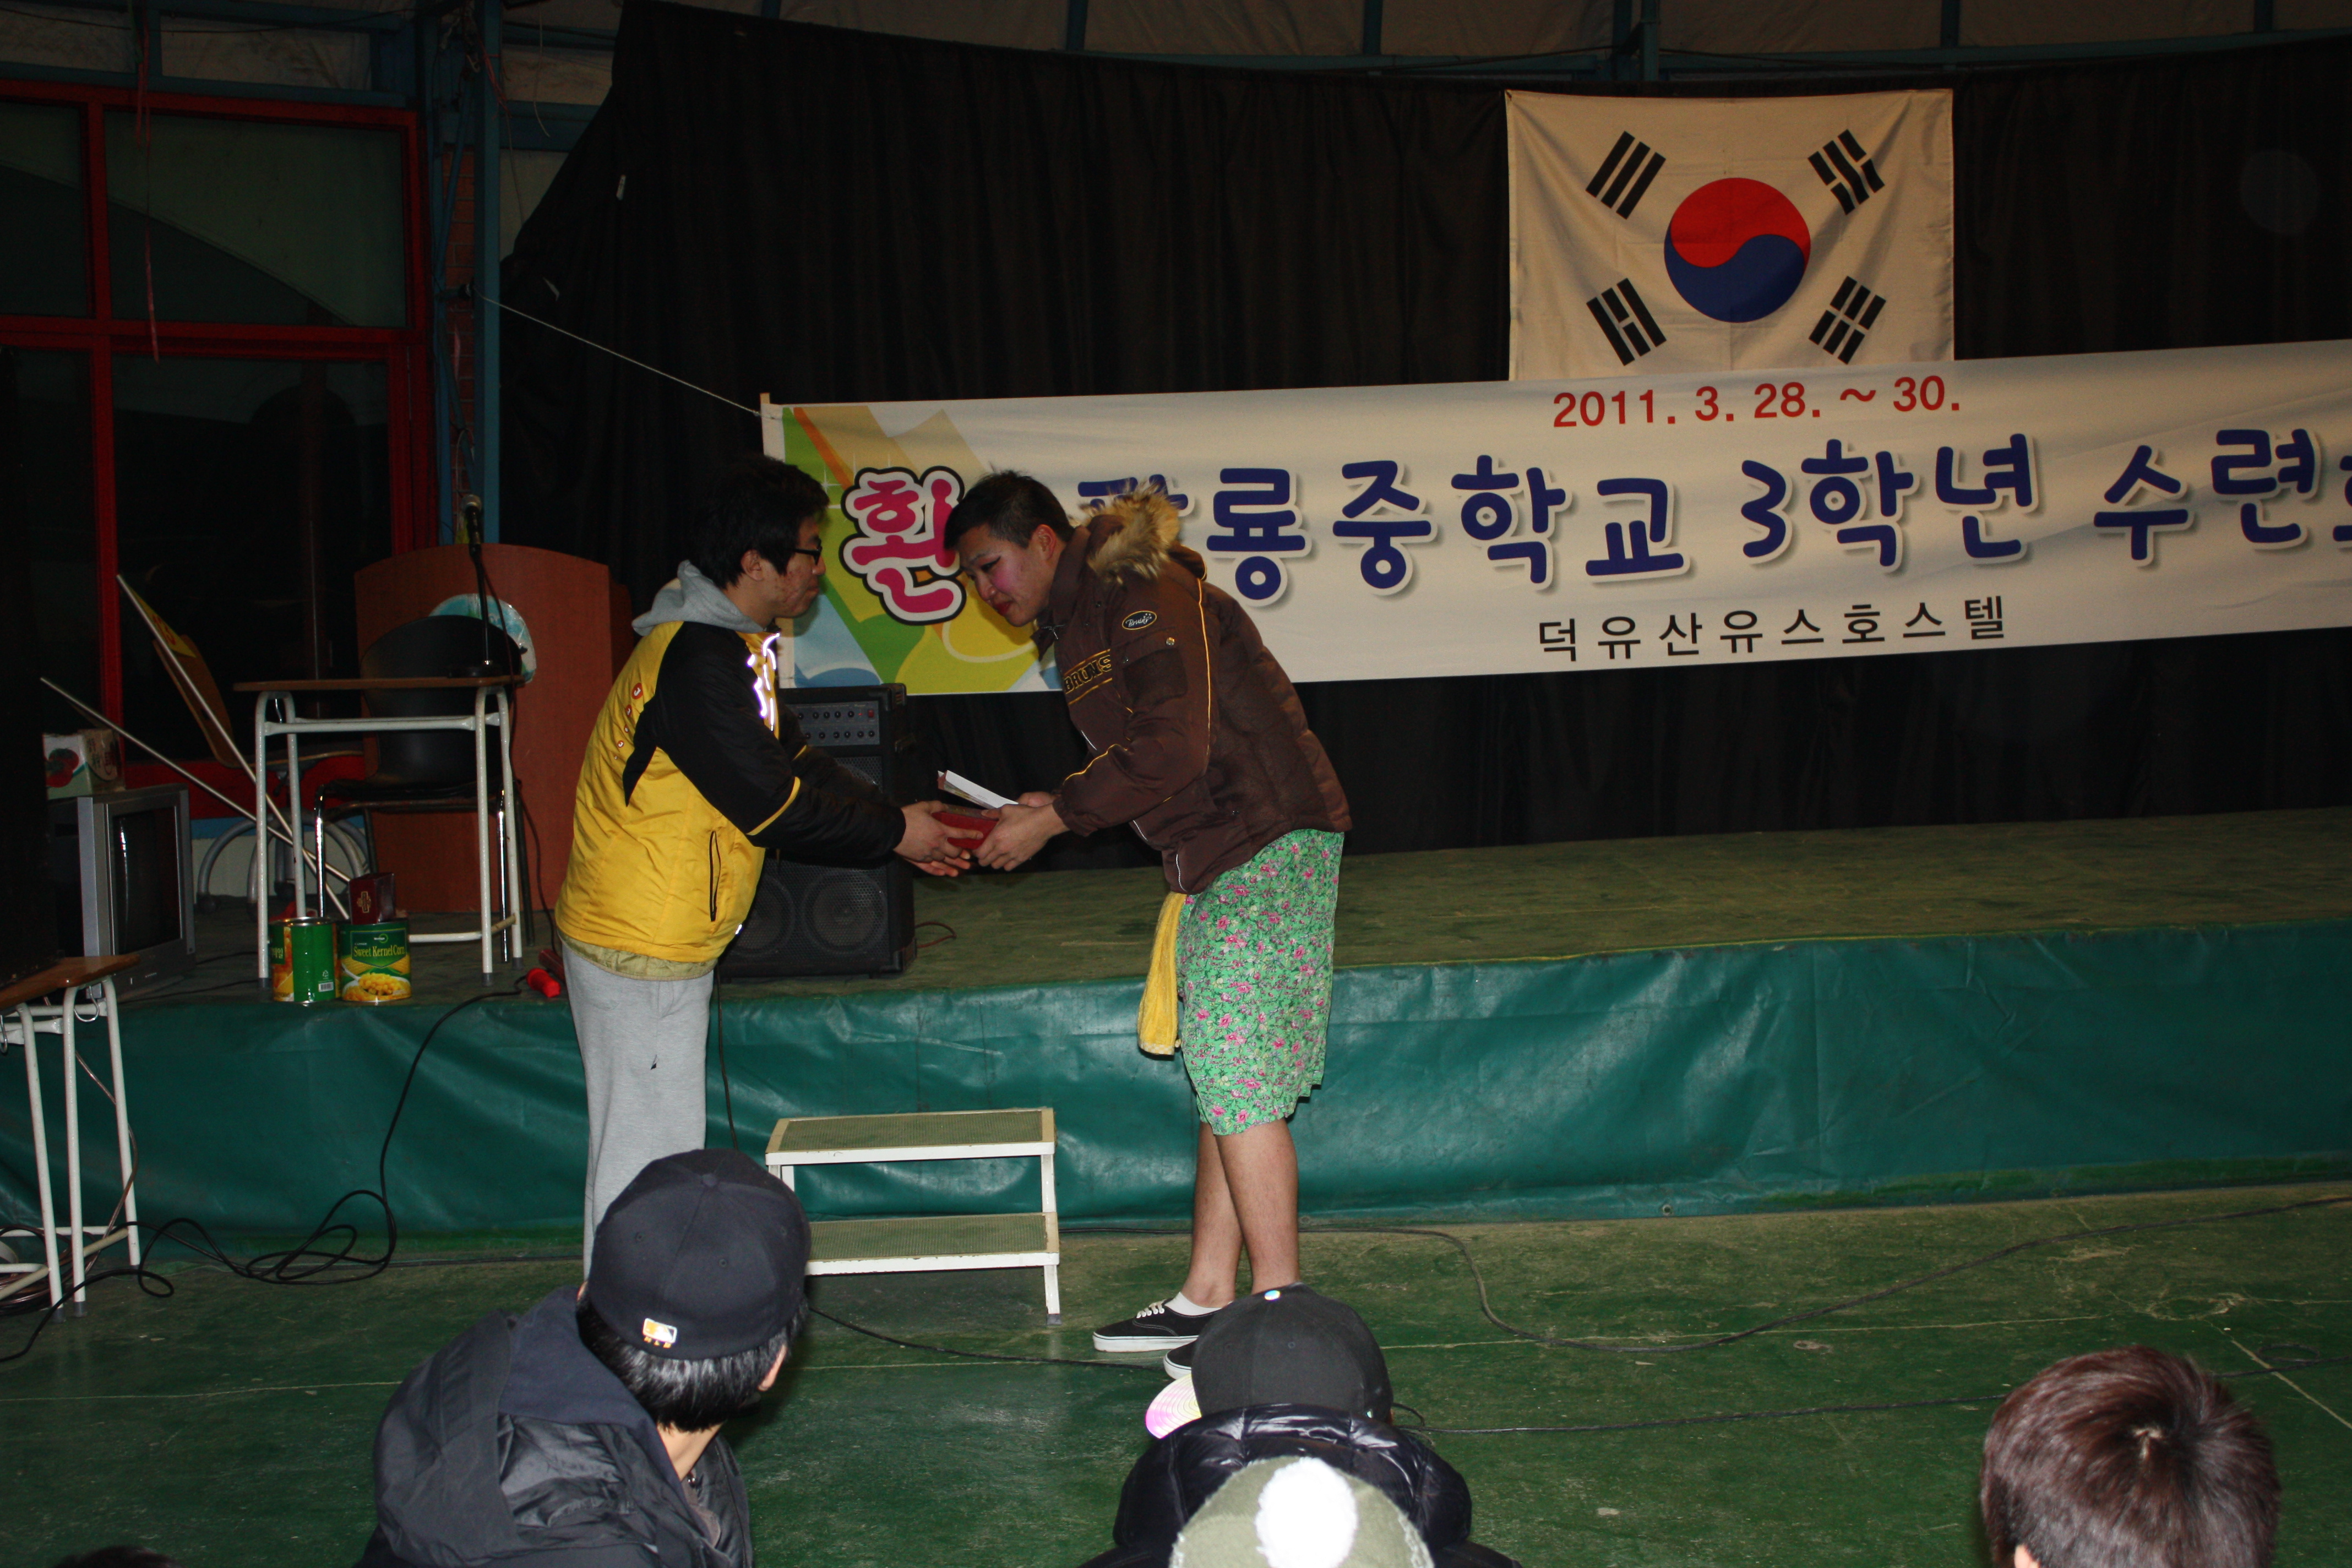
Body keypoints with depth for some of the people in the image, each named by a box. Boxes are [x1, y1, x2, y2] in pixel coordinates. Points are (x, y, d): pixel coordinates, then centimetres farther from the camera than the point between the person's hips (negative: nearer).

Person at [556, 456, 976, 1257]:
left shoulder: (730, 647, 12)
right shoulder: (696, 663, -22)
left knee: (663, 1155, 17)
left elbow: (795, 761, 16)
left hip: (667, 945, 11)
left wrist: (897, 817, 7)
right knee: (646, 1160, -4)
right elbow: (772, 804, -21)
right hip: (642, 950, -11)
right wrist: (893, 832, -10)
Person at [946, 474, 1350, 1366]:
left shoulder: (1139, 593, -13)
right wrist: (1054, 807, 5)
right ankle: (1207, 1296, 17)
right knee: (1222, 1073, 11)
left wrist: (1055, 817, -16)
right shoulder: (1078, 621, 18)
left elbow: (1172, 749, -22)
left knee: (1237, 1074, -9)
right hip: (1215, 858, 10)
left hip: (1269, 842, -10)